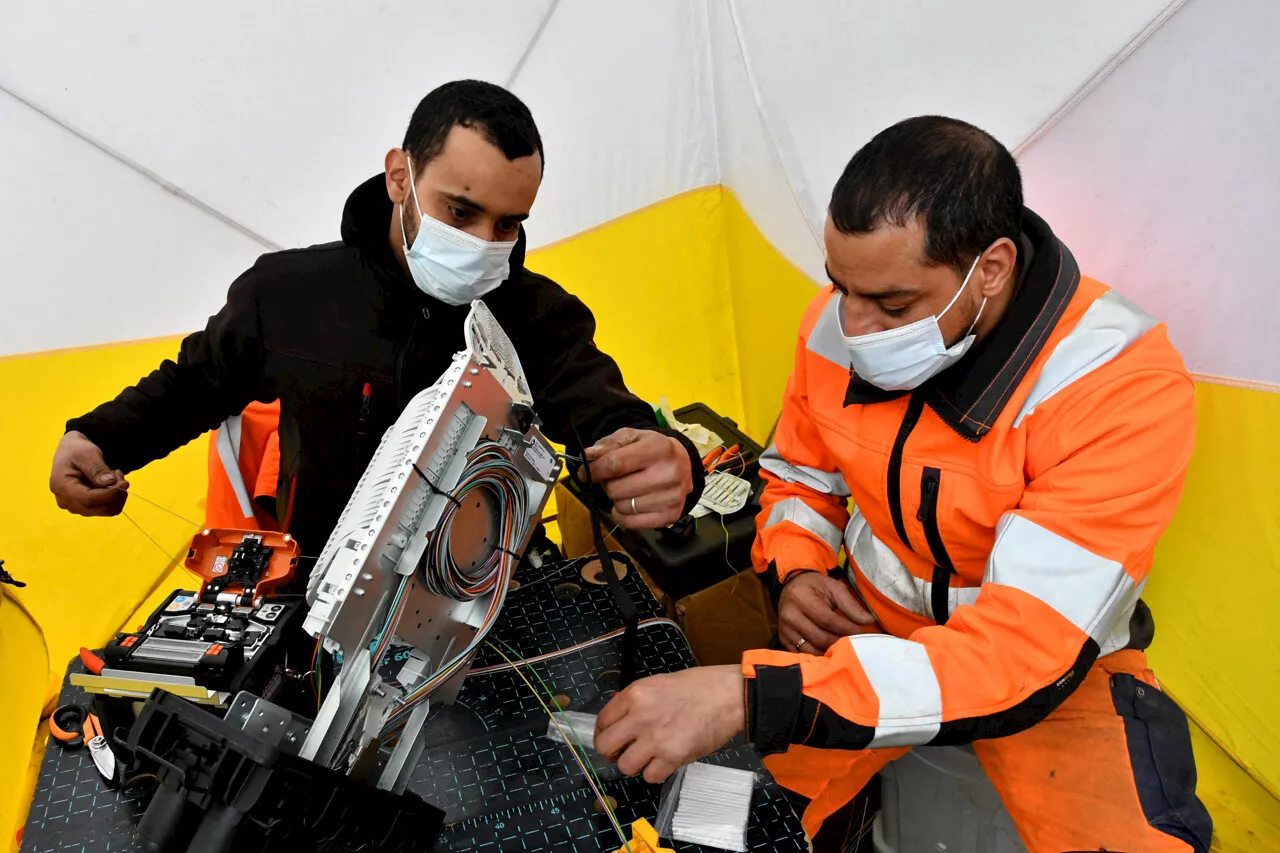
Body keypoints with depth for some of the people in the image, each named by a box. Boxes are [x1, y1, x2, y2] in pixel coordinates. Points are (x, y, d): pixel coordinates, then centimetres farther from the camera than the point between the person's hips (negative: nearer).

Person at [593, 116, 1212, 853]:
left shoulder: (1126, 386, -28)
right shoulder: (837, 325, -13)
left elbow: (1024, 650, -34)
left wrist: (749, 698, -42)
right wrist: (796, 572, -16)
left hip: (1059, 668, -3)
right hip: (874, 628, 4)